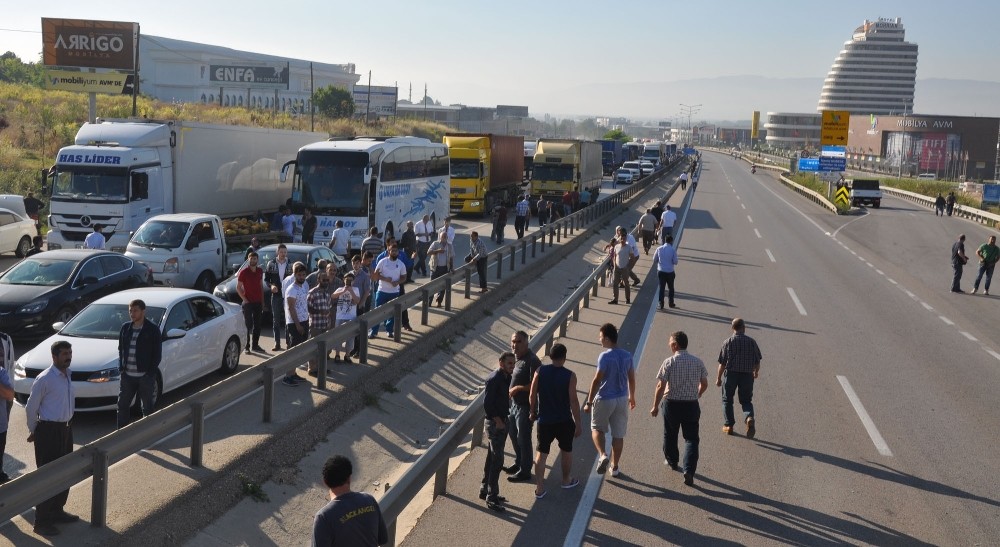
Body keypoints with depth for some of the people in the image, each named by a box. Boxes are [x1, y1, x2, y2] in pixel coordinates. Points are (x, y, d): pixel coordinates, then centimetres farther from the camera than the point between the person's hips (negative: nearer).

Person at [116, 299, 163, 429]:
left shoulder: (152, 329, -7)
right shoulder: (125, 327, 7)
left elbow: (157, 353, -7)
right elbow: (120, 349, 16)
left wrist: (150, 372, -12)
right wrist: (121, 367, 4)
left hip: (145, 376, -4)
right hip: (127, 375, 5)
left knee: (147, 408, 6)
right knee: (122, 405, 10)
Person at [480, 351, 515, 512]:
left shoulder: (506, 378, 8)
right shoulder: (493, 379, -20)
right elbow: (487, 404, -22)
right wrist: (498, 421, -17)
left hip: (502, 422, 9)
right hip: (495, 424, -9)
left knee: (492, 458, 17)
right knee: (497, 461, -6)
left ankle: (485, 491, 28)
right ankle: (491, 498, 0)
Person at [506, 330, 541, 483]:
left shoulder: (532, 361, -23)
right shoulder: (515, 357, 5)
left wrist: (518, 388, -23)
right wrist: (510, 390, 5)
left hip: (525, 406, -9)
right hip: (514, 402, 9)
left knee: (523, 438, 1)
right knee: (513, 433, 21)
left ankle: (525, 471, 14)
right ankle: (519, 463, 39)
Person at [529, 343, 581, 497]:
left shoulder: (540, 371, -8)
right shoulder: (569, 376, -14)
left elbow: (532, 395, -3)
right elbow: (573, 401, -14)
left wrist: (533, 411, 14)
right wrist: (578, 424, -6)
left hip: (544, 420, 2)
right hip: (564, 421, -1)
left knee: (541, 453, 10)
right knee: (566, 451, 20)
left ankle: (539, 488, 10)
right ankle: (566, 480, 37)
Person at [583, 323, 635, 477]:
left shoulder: (605, 356, -18)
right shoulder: (627, 355, 1)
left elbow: (597, 380, -18)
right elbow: (632, 378, 11)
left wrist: (589, 402, -12)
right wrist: (632, 397, 25)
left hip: (604, 399, -5)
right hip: (622, 399, 5)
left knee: (597, 428, 15)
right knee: (618, 434, 12)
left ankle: (603, 454, -7)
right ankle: (614, 467, 21)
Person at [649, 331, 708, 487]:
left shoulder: (669, 362, -13)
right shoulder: (697, 362, -2)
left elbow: (661, 386, -14)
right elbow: (704, 384, 7)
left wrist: (655, 406, -4)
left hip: (672, 404, -2)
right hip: (692, 404, 2)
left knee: (670, 435, 21)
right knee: (691, 438, 6)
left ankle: (672, 462, 40)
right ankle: (689, 471, -9)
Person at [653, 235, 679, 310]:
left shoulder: (659, 249, -4)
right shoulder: (673, 250, -12)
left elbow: (655, 260, 3)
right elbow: (675, 262, -8)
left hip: (660, 271, 2)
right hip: (670, 272, -2)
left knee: (661, 287, 11)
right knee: (670, 288, 16)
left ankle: (661, 304, 12)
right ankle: (671, 303, 26)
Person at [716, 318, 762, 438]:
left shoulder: (727, 342, -6)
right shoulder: (752, 342, -1)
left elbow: (722, 363, -6)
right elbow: (757, 361, 5)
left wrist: (719, 378, 4)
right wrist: (756, 372, 25)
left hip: (730, 374, -1)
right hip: (747, 375, 2)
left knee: (727, 400, 15)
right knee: (746, 401, 12)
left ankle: (728, 425, 16)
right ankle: (749, 418, -16)